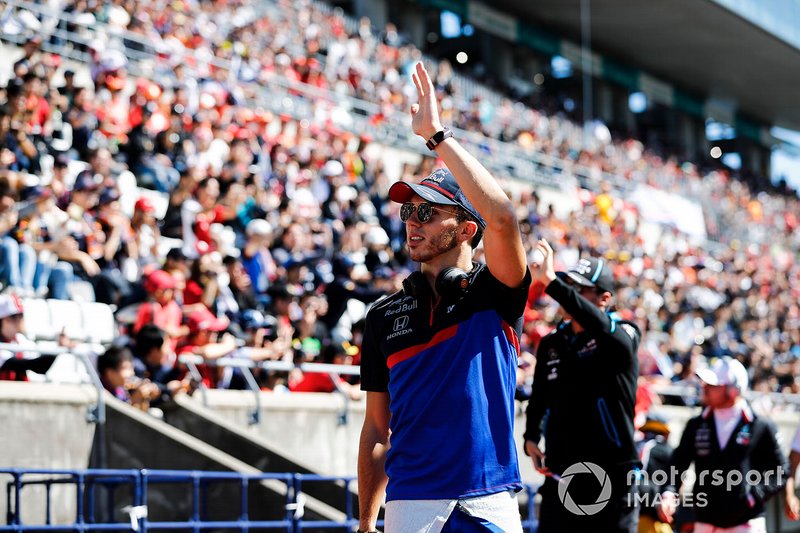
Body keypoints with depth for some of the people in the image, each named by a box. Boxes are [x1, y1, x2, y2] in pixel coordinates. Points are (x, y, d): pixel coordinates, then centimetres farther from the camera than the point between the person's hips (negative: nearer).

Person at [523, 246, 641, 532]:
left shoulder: (623, 335, -4)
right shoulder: (551, 343, 13)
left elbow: (602, 327, -29)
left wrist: (552, 283, -37)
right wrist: (531, 437, 7)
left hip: (612, 479, -5)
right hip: (560, 477, 5)